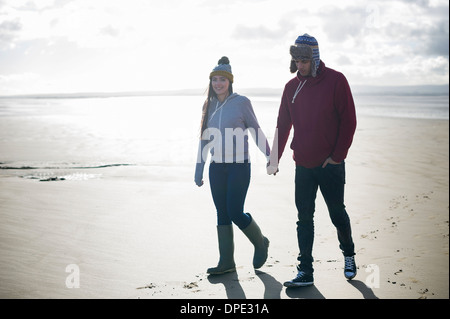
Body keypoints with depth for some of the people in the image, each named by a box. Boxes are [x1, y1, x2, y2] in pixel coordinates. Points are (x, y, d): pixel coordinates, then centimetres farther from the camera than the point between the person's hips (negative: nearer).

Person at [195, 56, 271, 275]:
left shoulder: (241, 102, -4)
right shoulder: (209, 105, 10)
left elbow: (256, 132, 1)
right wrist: (198, 172, 15)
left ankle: (261, 243, 20)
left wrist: (270, 157, -7)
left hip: (239, 166, -5)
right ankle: (226, 262, 15)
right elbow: (204, 140, 15)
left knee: (235, 213, -8)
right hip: (217, 167, 5)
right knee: (222, 215, 7)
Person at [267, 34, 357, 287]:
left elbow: (348, 121, -7)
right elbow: (283, 125, 11)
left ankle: (349, 255, 33)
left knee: (337, 213, 8)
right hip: (303, 165, 4)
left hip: (330, 164, -4)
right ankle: (305, 271, 8)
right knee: (304, 217, 3)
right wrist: (275, 159, 5)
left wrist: (338, 155, -11)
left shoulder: (335, 81, -7)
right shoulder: (292, 87, 6)